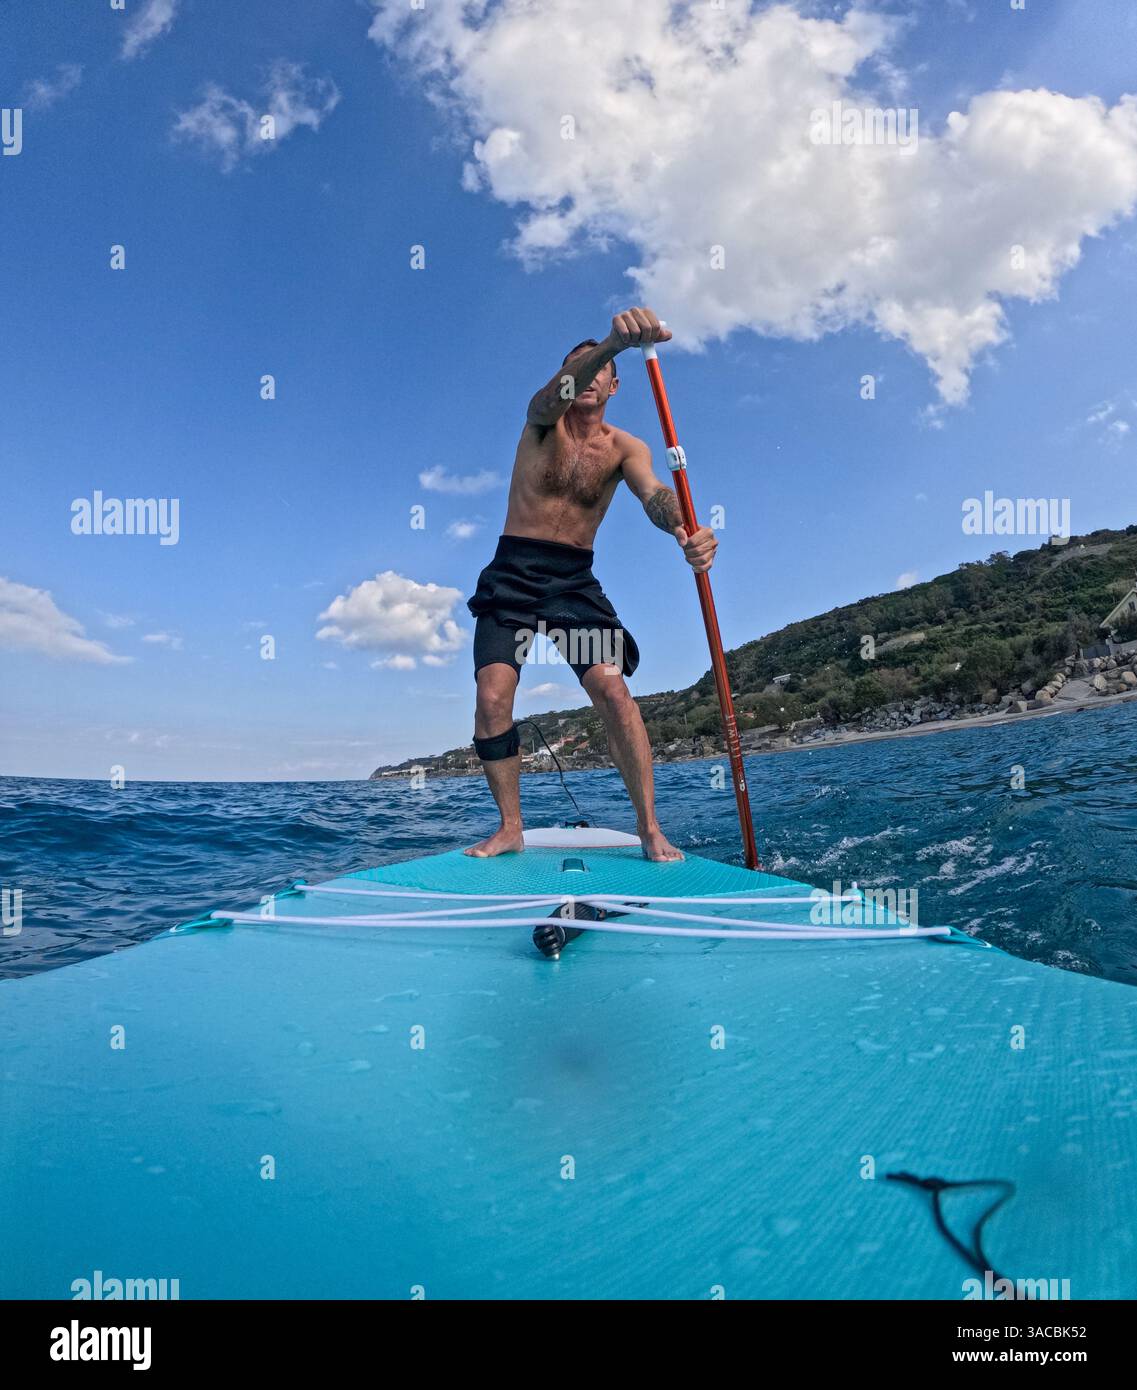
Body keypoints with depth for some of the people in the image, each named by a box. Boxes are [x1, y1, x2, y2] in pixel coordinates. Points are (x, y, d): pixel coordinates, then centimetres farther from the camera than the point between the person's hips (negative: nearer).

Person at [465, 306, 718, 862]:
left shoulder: (624, 447, 3)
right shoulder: (543, 421, 1)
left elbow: (654, 493, -18)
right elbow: (558, 391, -24)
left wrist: (687, 530, -43)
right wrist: (616, 340, -45)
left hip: (574, 580, 1)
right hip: (513, 573, 0)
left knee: (614, 691, -15)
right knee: (492, 698, -13)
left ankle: (648, 827, -6)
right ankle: (510, 828, 2)